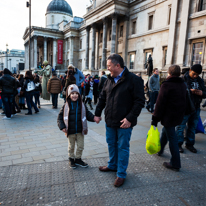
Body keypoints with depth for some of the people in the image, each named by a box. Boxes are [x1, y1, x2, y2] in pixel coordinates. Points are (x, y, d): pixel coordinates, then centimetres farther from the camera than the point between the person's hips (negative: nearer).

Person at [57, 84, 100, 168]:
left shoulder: (82, 105, 0)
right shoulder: (66, 106, -7)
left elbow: (87, 113, 8)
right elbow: (60, 117, -3)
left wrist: (94, 118, -9)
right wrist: (62, 127, -14)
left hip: (80, 131, 2)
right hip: (70, 131, -2)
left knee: (80, 146, 13)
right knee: (71, 146, 15)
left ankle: (78, 159, 34)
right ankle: (71, 159, 35)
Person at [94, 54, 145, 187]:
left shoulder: (133, 80, -14)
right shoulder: (109, 79, 8)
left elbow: (140, 101, -16)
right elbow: (103, 97, 15)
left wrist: (130, 118, -20)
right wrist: (98, 113, 13)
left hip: (124, 122, -6)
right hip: (110, 121, 7)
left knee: (123, 147, 7)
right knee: (111, 144, 20)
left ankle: (121, 174, 24)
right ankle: (113, 165, 43)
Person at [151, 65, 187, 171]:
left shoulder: (167, 85, -17)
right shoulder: (183, 85, 9)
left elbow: (160, 103, -19)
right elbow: (183, 101, 16)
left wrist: (155, 118, -14)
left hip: (169, 116, -8)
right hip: (178, 116, 9)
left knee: (172, 138, 0)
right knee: (165, 132, 26)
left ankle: (175, 164, 10)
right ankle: (160, 149, 45)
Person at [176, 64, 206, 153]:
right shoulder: (183, 79, -8)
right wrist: (189, 91, -26)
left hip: (196, 108, 6)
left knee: (192, 127, 15)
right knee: (181, 127, 3)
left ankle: (189, 144, 29)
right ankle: (178, 144, 16)